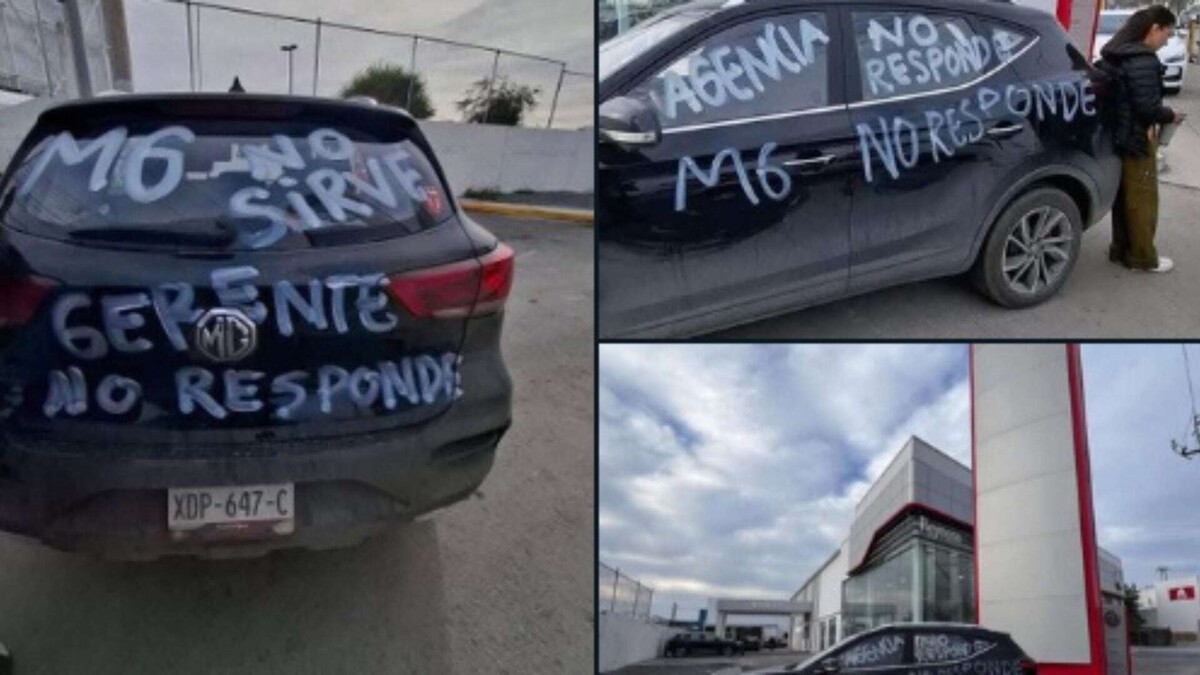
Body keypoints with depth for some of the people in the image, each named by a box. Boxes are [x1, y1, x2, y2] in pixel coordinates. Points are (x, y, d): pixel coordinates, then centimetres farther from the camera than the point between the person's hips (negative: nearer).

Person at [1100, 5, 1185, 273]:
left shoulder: (1117, 53, 9)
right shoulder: (1144, 60, -21)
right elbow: (1147, 106, -24)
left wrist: (1162, 113, 13)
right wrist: (1170, 116, -5)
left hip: (1120, 134, 9)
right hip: (1137, 138, -9)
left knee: (1124, 196, 17)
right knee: (1143, 198, 3)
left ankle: (1121, 248, 26)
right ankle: (1143, 257, 12)